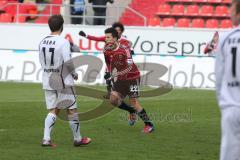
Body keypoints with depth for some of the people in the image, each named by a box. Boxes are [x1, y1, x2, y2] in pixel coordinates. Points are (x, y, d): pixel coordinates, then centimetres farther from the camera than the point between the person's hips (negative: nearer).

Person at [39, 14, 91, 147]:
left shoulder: (43, 42, 3)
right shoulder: (63, 42, -16)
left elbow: (42, 62, 9)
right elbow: (68, 63, -19)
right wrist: (74, 74, -1)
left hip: (47, 81, 6)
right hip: (63, 81, -6)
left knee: (53, 110, 10)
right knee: (72, 110, 7)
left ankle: (46, 138, -4)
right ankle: (77, 139, 17)